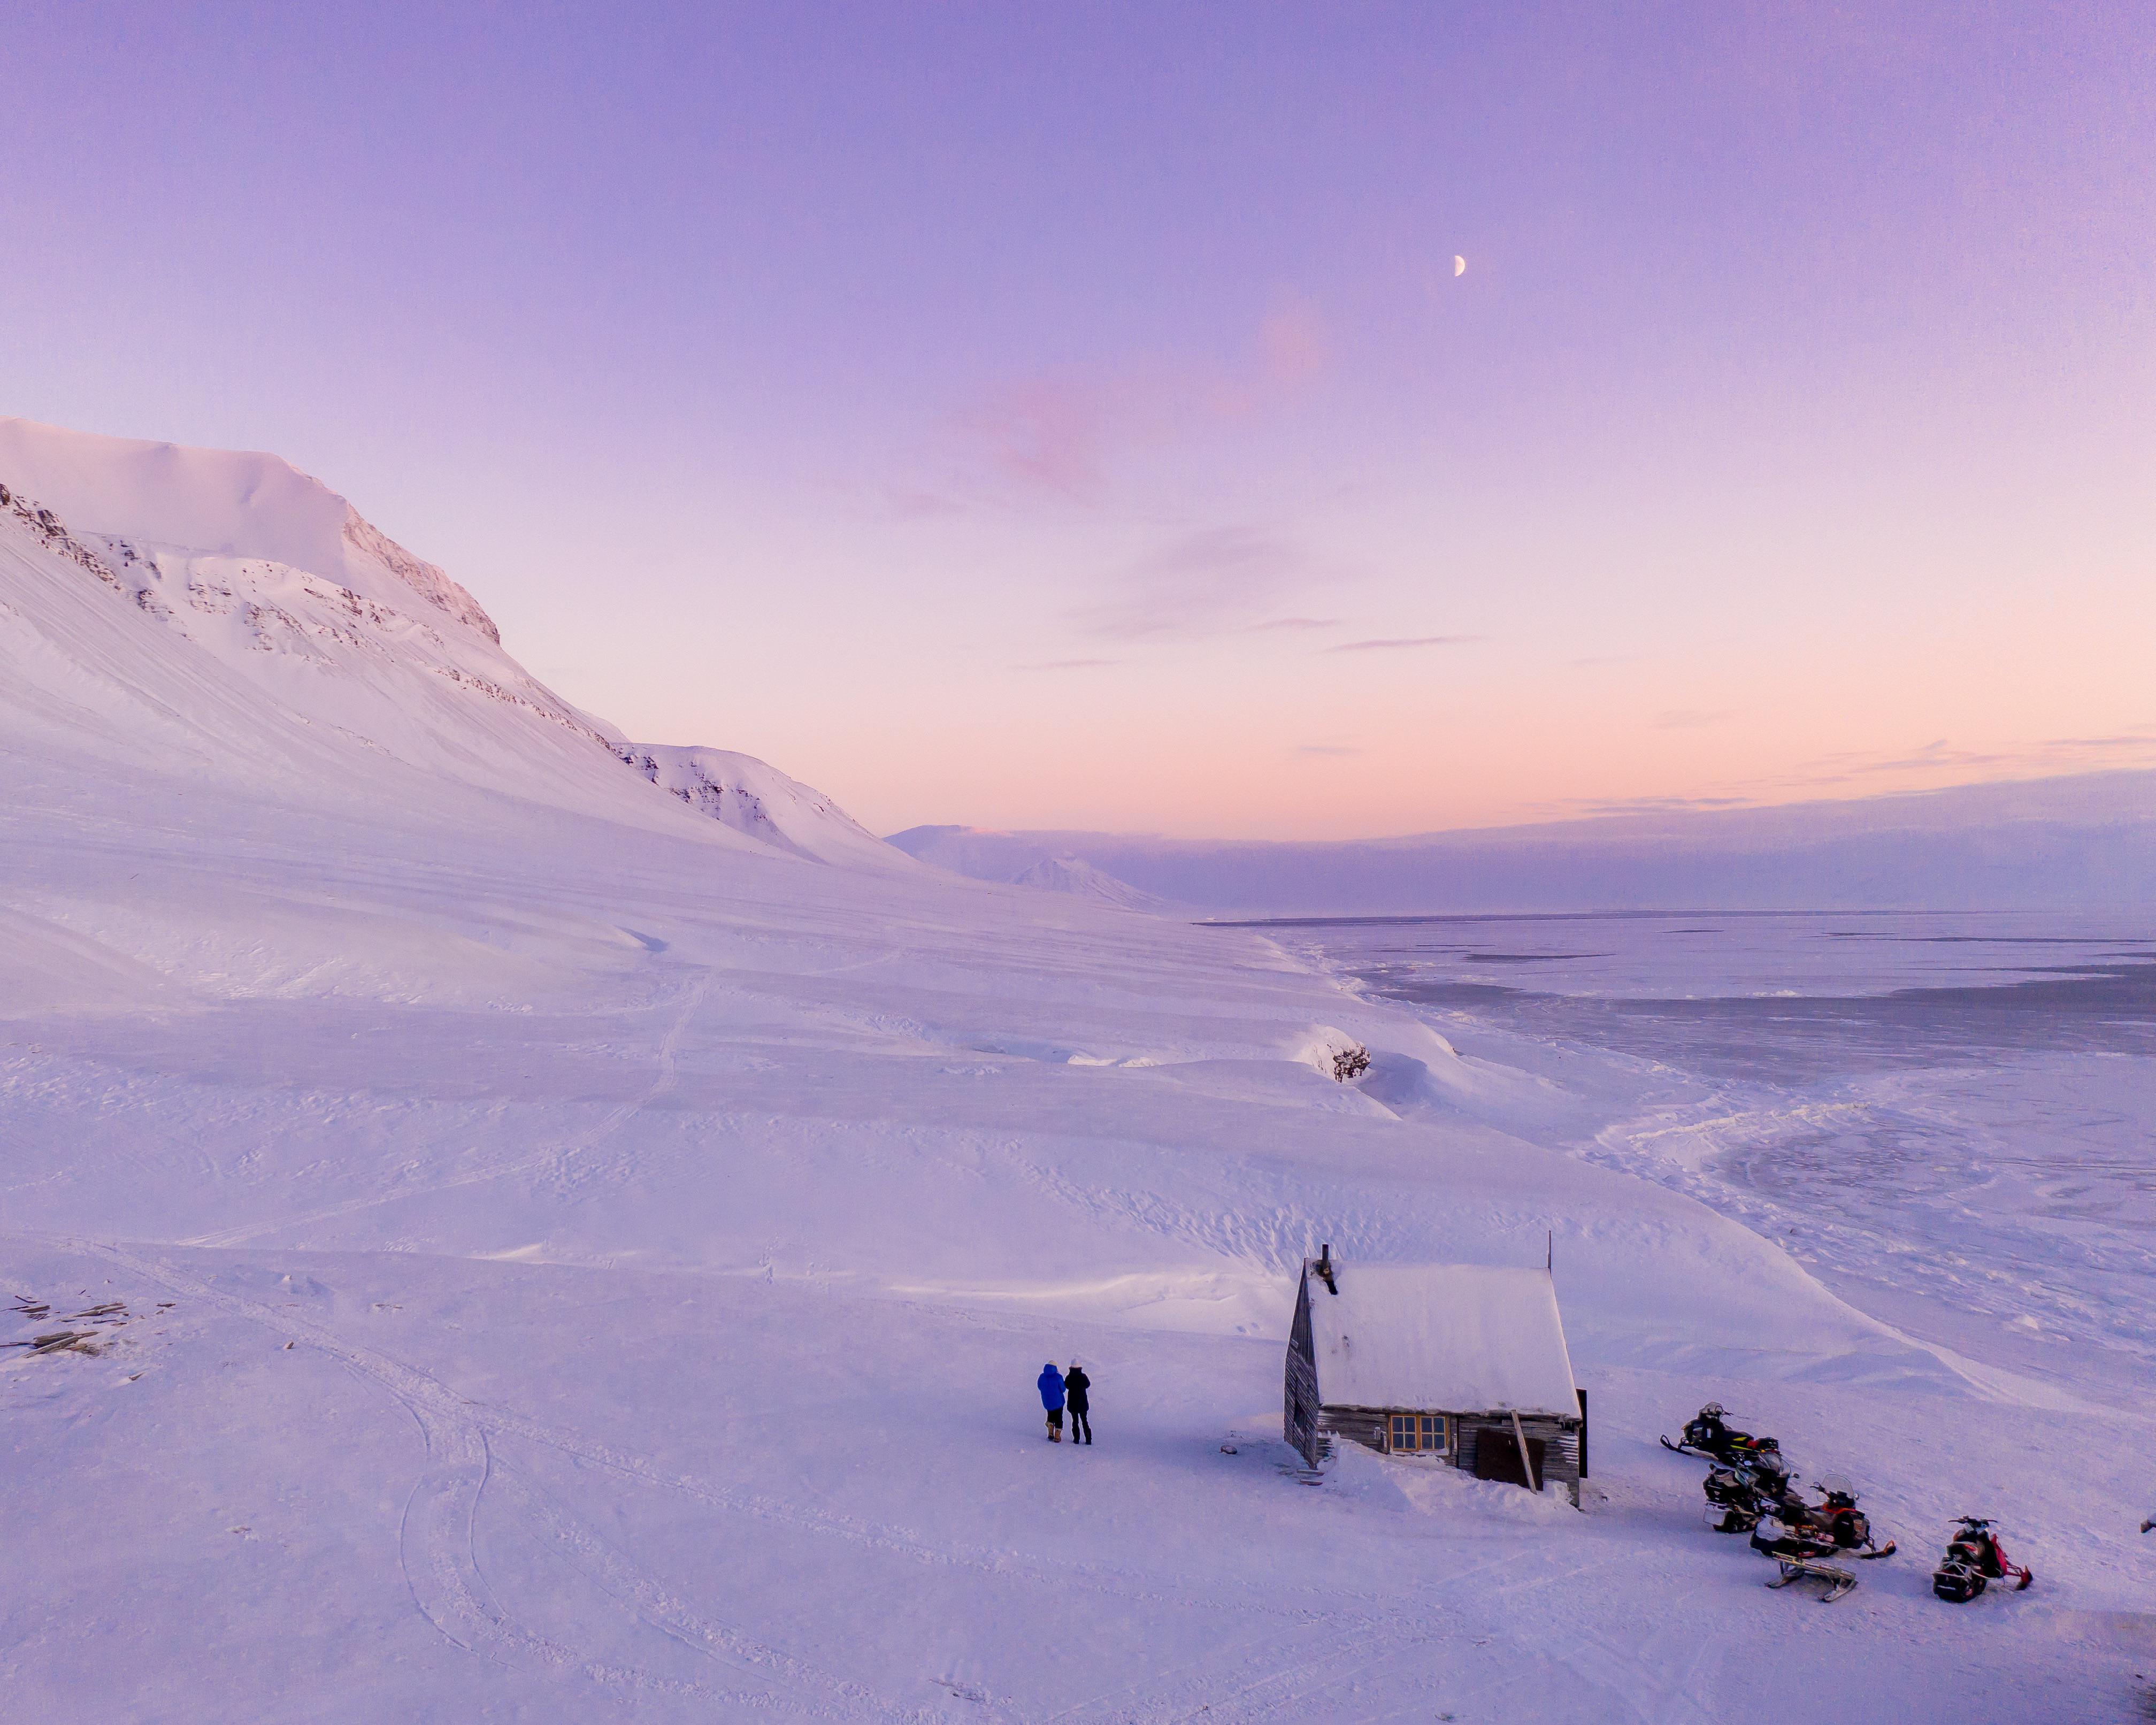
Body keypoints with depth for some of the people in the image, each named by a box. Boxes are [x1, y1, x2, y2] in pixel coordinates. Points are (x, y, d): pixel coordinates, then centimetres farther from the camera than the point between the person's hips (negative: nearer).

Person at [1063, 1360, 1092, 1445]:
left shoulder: (1068, 1377, -14)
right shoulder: (1083, 1376, -11)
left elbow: (1066, 1386, 4)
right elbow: (1088, 1385, 6)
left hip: (1072, 1403, -1)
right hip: (1083, 1403, 1)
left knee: (1075, 1421, 11)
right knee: (1084, 1420, 11)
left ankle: (1077, 1439, 9)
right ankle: (1088, 1439, 7)